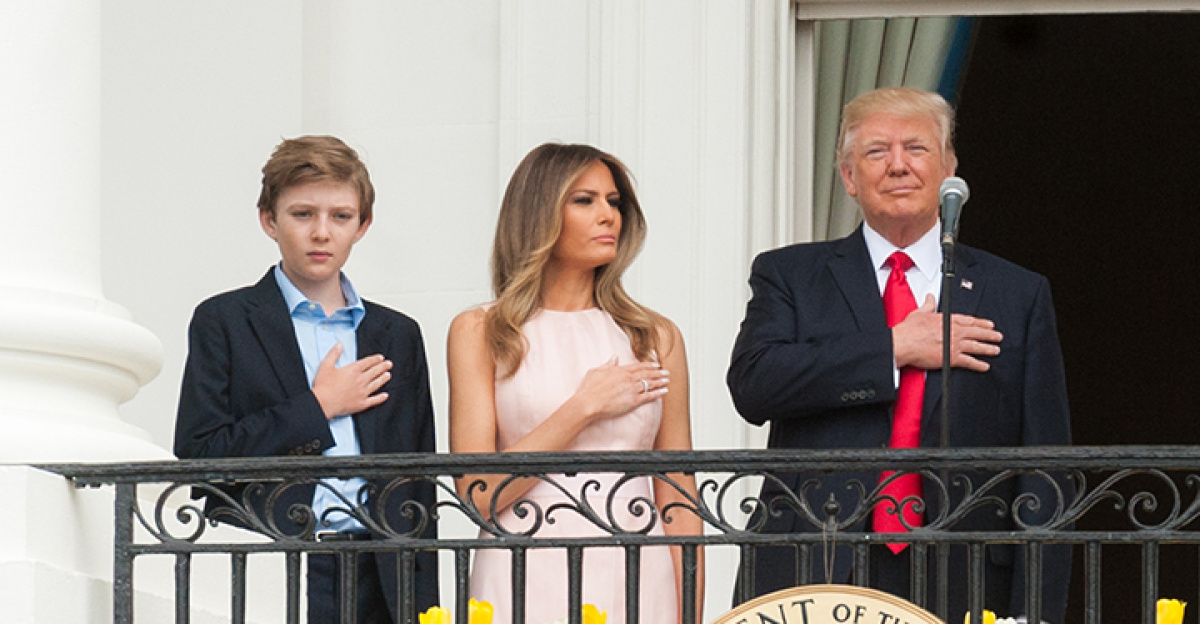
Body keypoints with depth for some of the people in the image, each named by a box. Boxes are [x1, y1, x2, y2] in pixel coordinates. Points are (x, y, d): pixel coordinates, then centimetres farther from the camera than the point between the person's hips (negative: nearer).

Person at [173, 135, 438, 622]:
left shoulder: (398, 336, 17)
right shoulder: (223, 322, 5)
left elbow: (417, 488, 16)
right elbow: (197, 457, -7)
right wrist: (317, 407, -5)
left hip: (376, 583, 3)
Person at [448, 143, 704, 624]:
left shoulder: (657, 338, 11)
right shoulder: (479, 333, 3)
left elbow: (677, 500, 9)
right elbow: (479, 494, -7)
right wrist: (585, 407, -6)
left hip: (636, 583, 2)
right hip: (528, 582, -2)